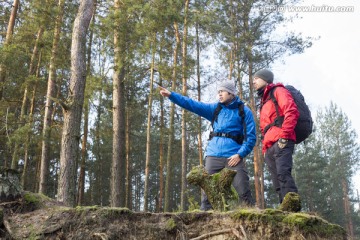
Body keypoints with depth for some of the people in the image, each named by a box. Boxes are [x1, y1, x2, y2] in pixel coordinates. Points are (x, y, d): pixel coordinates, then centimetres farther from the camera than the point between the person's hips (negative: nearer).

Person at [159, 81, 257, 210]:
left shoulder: (244, 111, 4)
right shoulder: (215, 108, 15)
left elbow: (251, 136, 0)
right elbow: (193, 104, 8)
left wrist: (240, 154, -13)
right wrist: (171, 95, -1)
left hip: (233, 157, -3)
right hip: (213, 155, 4)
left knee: (244, 192, -7)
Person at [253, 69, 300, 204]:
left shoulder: (278, 91, 8)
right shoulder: (264, 101, 33)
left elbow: (291, 112, -9)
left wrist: (284, 136, -18)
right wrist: (265, 147, 17)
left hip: (281, 143, -9)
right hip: (270, 148, 9)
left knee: (283, 173, -24)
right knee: (277, 183, 1)